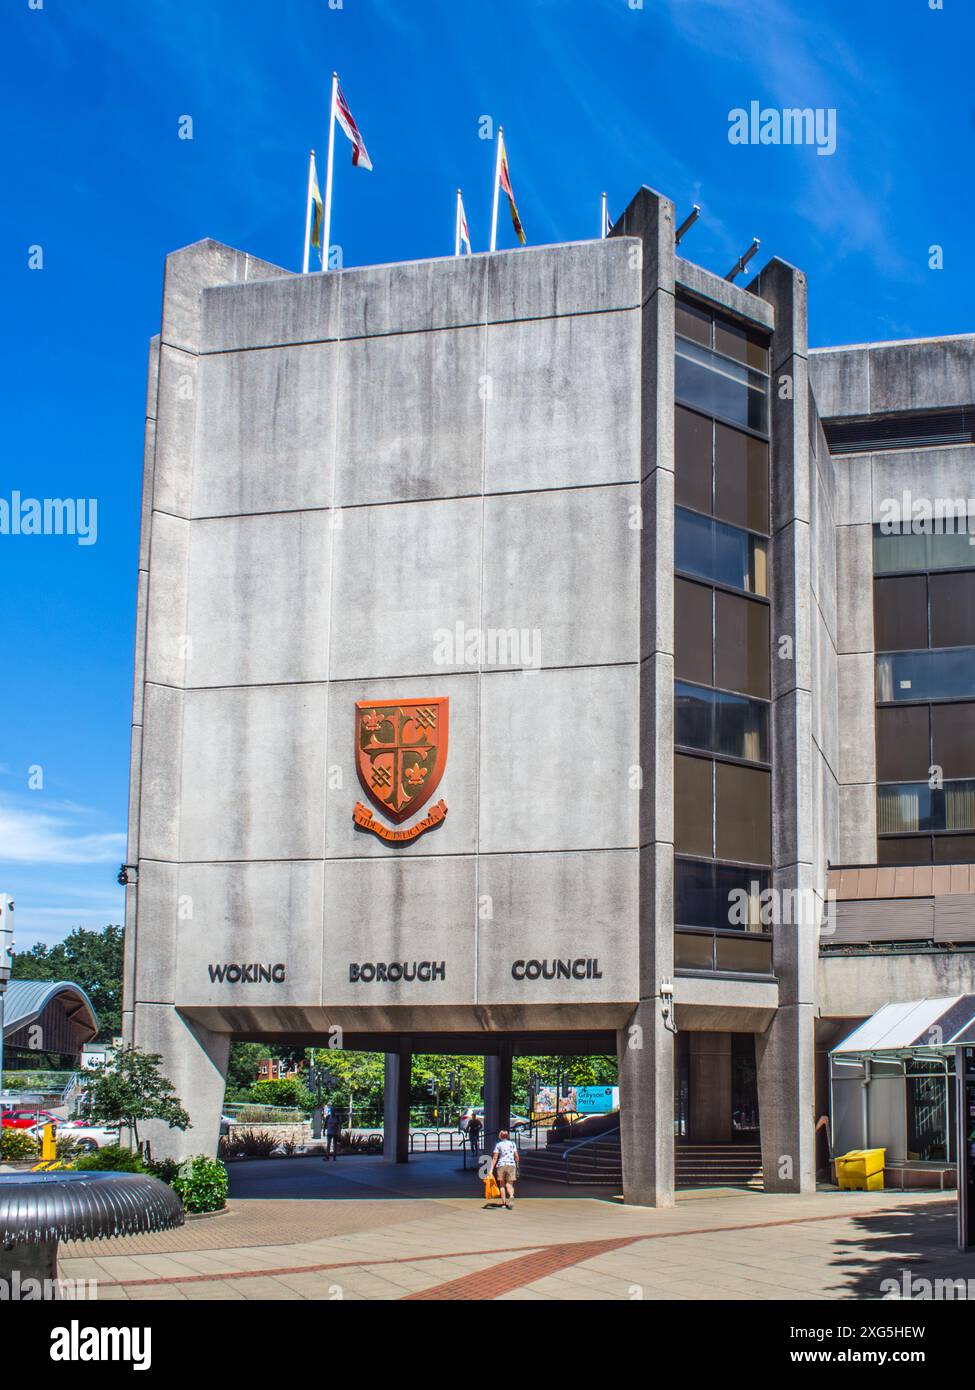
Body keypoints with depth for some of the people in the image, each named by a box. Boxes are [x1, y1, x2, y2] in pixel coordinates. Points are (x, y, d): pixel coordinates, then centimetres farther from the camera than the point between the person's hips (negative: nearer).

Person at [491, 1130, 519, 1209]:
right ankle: (511, 1196, -29)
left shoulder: (498, 1145, 2)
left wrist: (491, 1169, -5)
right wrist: (517, 1165, 21)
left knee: (502, 1185, 13)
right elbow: (516, 1156, 6)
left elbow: (495, 1158, -3)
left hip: (501, 1165, -1)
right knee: (509, 1184, 1)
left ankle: (504, 1202, 9)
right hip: (511, 1165, 1)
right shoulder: (512, 1143, 7)